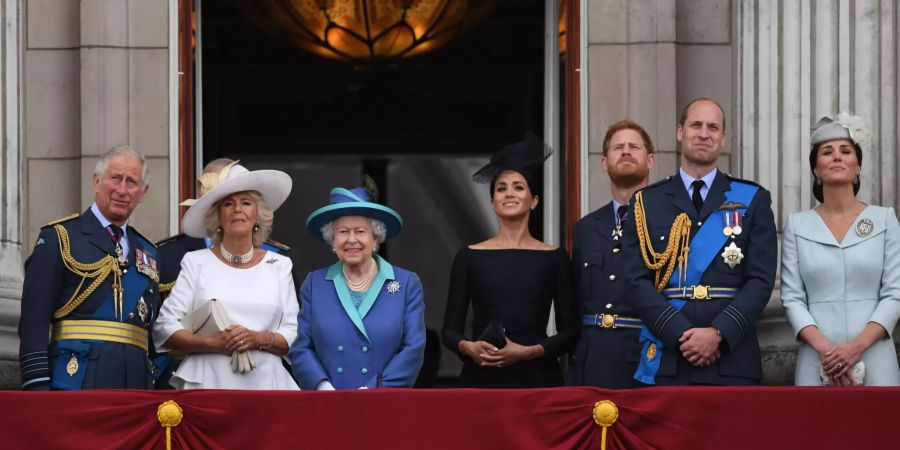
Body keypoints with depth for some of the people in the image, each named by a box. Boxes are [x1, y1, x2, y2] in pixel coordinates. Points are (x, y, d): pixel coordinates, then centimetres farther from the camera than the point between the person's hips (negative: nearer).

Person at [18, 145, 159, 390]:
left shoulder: (148, 252, 20)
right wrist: (37, 385, -14)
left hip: (135, 383, 5)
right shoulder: (59, 238, 3)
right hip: (77, 378, -5)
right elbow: (34, 319, -5)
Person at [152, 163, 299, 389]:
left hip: (265, 382, 1)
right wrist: (212, 343, -11)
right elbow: (164, 328, 2)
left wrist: (260, 339, -10)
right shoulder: (196, 262, 8)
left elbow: (295, 336, 7)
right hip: (207, 383, -1)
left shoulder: (279, 266, 12)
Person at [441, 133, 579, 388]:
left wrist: (528, 352, -12)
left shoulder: (554, 259, 6)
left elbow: (569, 333, 4)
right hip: (481, 378, 0)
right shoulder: (470, 257, 8)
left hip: (536, 378, 0)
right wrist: (468, 347, -13)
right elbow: (450, 331, 8)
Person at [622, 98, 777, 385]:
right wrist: (681, 334, -11)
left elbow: (761, 280, 2)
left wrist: (719, 332, -12)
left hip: (732, 361, 0)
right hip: (665, 362, 0)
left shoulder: (753, 200, 10)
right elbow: (638, 282, 2)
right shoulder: (646, 203, 11)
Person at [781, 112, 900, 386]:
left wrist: (857, 346, -13)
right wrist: (824, 348, -14)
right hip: (817, 361, 0)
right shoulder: (797, 225, 7)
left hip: (874, 359, 0)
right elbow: (792, 297, 1)